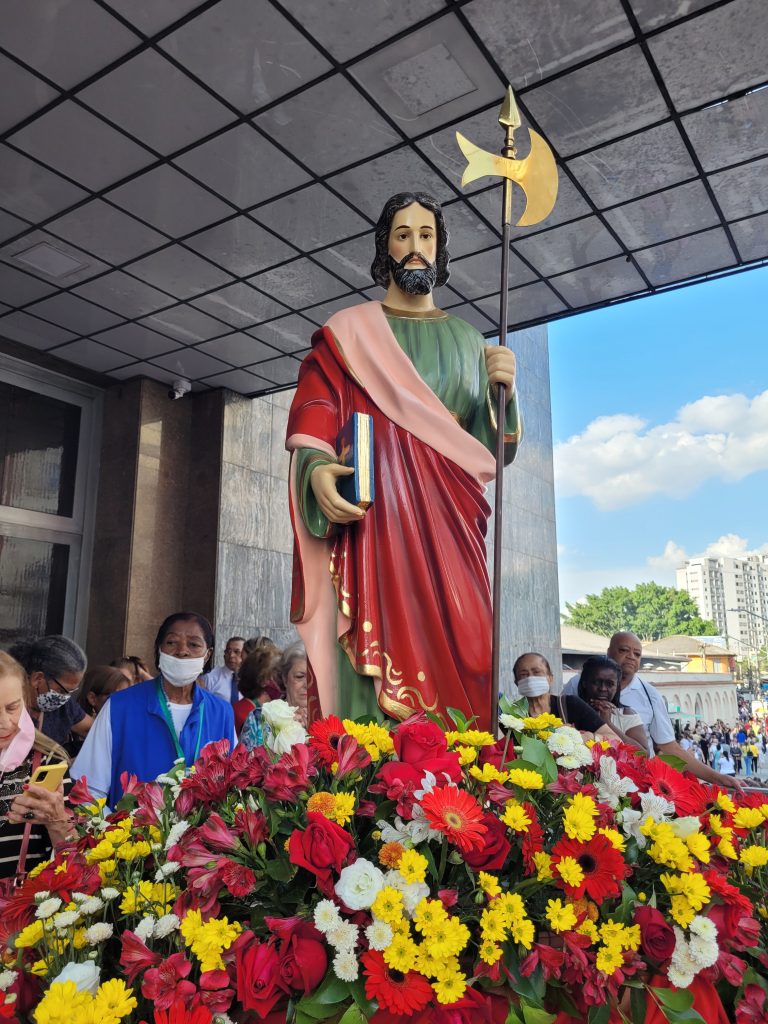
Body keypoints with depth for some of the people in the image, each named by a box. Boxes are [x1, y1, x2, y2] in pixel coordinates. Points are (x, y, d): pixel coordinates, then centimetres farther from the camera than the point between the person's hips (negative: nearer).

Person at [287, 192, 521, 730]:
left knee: (457, 653, -6)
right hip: (370, 512, -2)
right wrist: (316, 468, -19)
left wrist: (505, 393, -2)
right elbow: (312, 417, 2)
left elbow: (496, 450, 17)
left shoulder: (469, 341, 22)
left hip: (450, 522, 3)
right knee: (376, 656, -13)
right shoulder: (348, 331, 14)